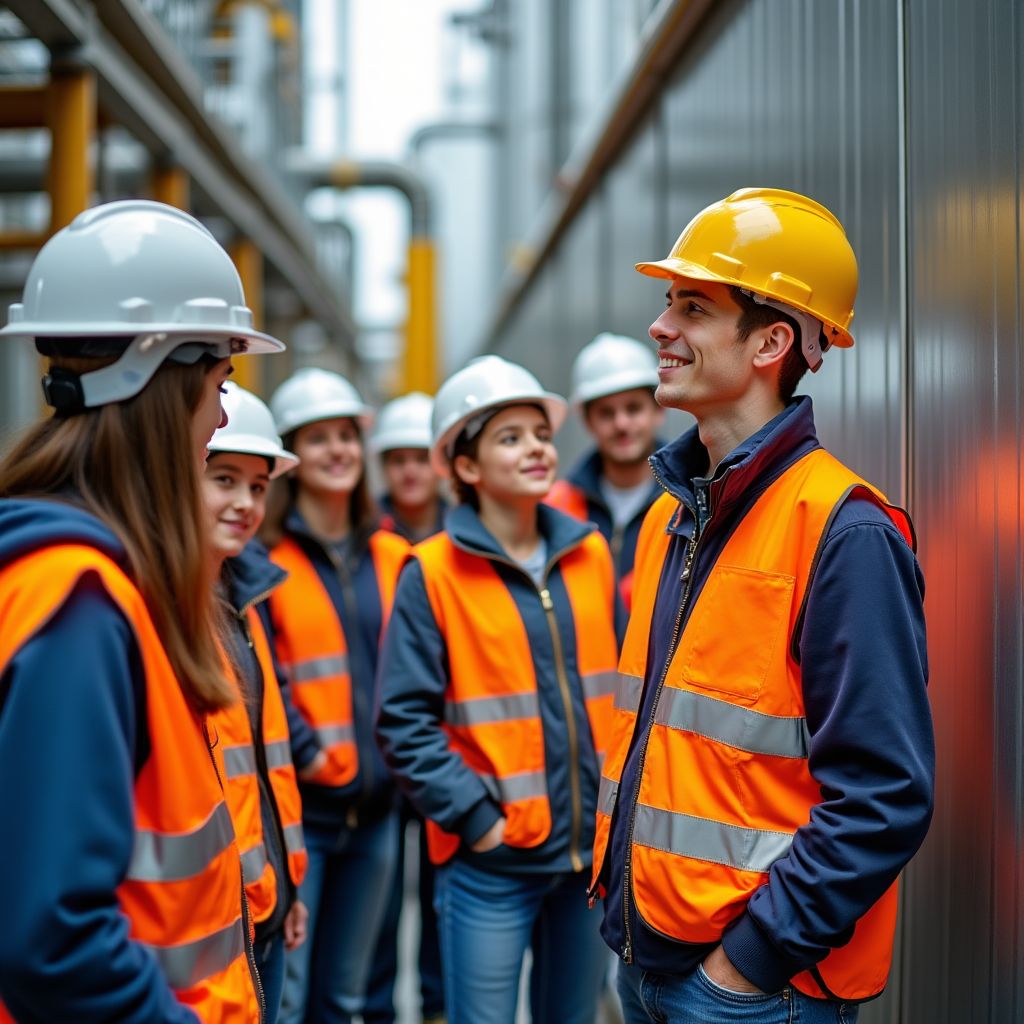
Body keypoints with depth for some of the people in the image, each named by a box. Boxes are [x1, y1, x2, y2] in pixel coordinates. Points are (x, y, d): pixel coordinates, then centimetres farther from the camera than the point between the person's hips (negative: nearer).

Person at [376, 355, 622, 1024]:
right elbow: (405, 721, -11)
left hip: (592, 849, 5)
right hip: (492, 860, -4)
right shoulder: (433, 574, -9)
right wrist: (474, 815, -14)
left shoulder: (590, 555, 5)